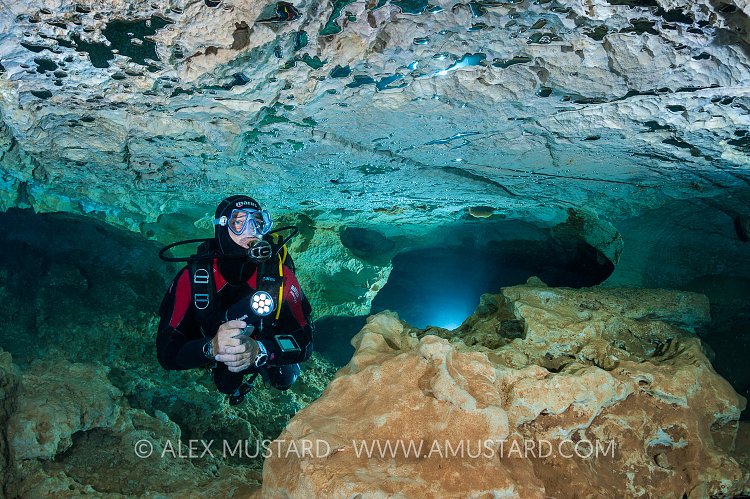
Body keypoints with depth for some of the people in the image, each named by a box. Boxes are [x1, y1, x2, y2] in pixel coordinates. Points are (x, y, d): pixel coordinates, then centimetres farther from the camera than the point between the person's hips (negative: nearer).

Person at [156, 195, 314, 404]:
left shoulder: (279, 273, -32)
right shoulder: (193, 277, -33)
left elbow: (305, 340, -35)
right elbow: (167, 352, -36)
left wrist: (259, 350, -54)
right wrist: (211, 347, -57)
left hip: (268, 354, 0)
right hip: (217, 361, 0)